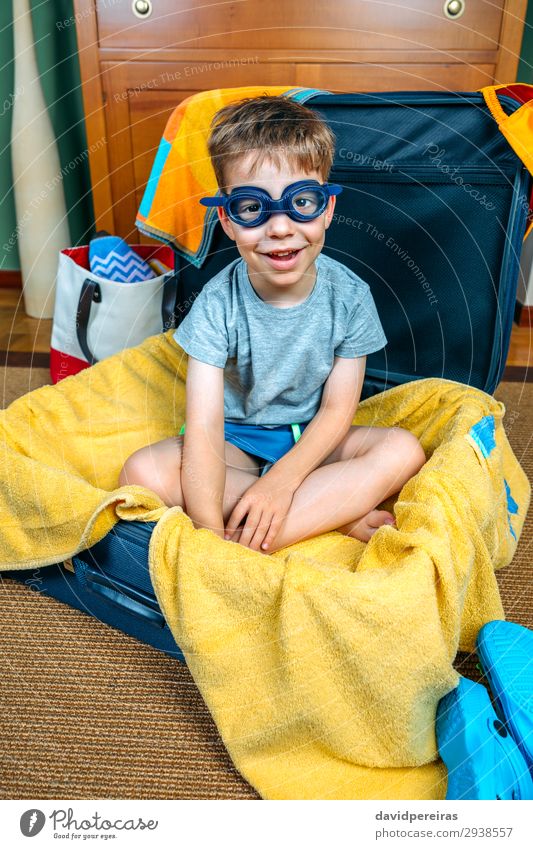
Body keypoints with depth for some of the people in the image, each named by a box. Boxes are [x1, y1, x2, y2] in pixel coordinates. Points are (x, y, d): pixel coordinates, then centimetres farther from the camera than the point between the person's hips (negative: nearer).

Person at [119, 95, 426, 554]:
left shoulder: (348, 296, -14)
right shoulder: (218, 304, -19)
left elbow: (338, 410, -11)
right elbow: (203, 428, -26)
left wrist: (282, 478, -25)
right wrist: (211, 532, -36)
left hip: (313, 440, 1)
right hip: (238, 441, 0)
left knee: (404, 449, -23)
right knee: (143, 472, -27)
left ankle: (258, 537, -24)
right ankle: (339, 512, -22)